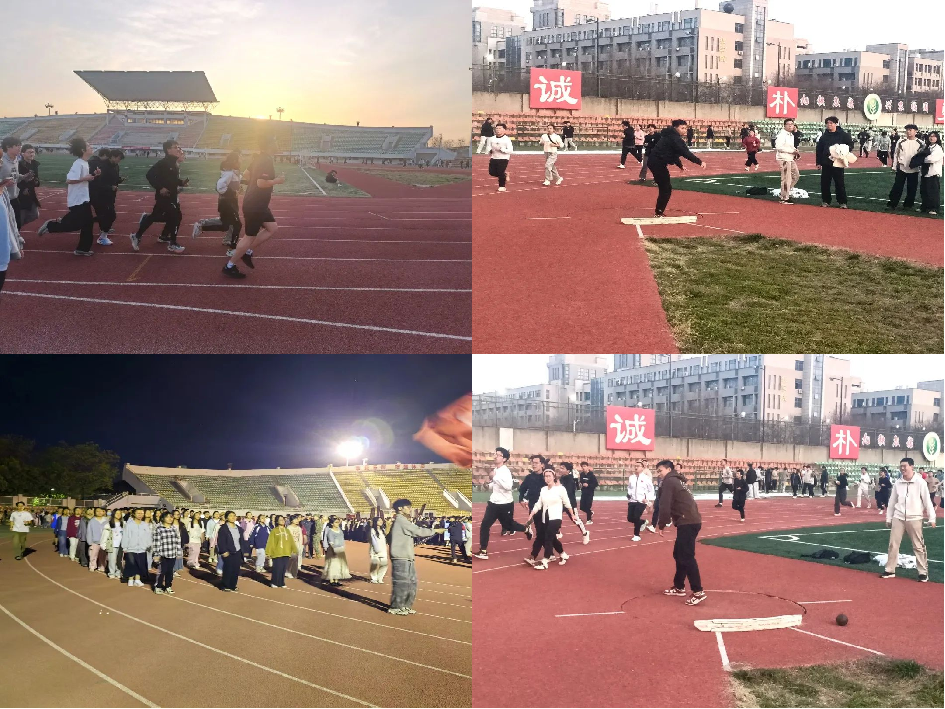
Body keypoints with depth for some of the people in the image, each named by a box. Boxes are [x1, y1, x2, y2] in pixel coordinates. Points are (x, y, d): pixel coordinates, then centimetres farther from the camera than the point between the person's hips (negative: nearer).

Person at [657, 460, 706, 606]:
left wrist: (662, 525, -4)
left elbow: (665, 506, -12)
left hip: (687, 523, -10)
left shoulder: (669, 481, -5)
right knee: (679, 554, 19)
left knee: (686, 557, -11)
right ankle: (679, 587, 27)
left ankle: (698, 592, -14)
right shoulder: (677, 481, 23)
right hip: (691, 521, 10)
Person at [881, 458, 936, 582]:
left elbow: (927, 501, -6)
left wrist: (932, 518, -8)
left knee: (919, 546, 3)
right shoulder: (897, 483, 4)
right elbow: (892, 502, 11)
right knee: (893, 544, 5)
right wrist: (888, 518, 14)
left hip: (914, 518, -4)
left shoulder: (920, 482, -8)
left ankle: (923, 572, 11)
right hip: (898, 518, 4)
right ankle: (890, 570, 14)